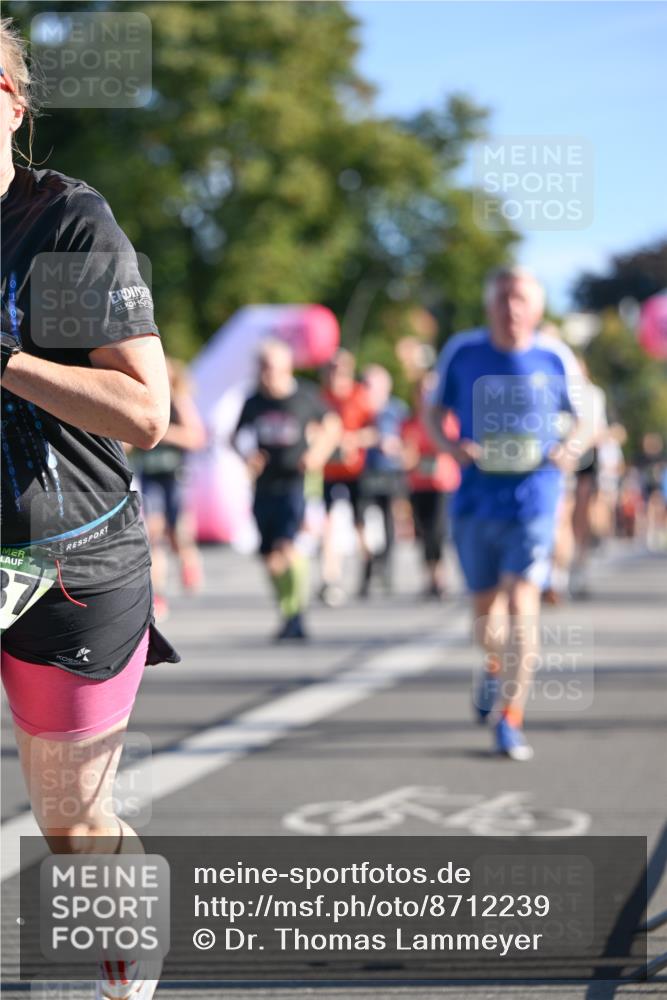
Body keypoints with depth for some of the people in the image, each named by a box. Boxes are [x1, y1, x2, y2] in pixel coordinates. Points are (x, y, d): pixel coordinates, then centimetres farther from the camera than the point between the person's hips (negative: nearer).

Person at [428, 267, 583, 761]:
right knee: (485, 607, 12)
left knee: (521, 602, -16)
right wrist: (451, 445, -10)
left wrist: (570, 448, -9)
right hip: (475, 499, 2)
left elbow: (579, 419, 12)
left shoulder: (556, 358, -2)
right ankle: (498, 666, 48)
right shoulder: (462, 351, -1)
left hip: (533, 501, -2)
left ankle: (511, 720, -9)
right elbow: (436, 412, 11)